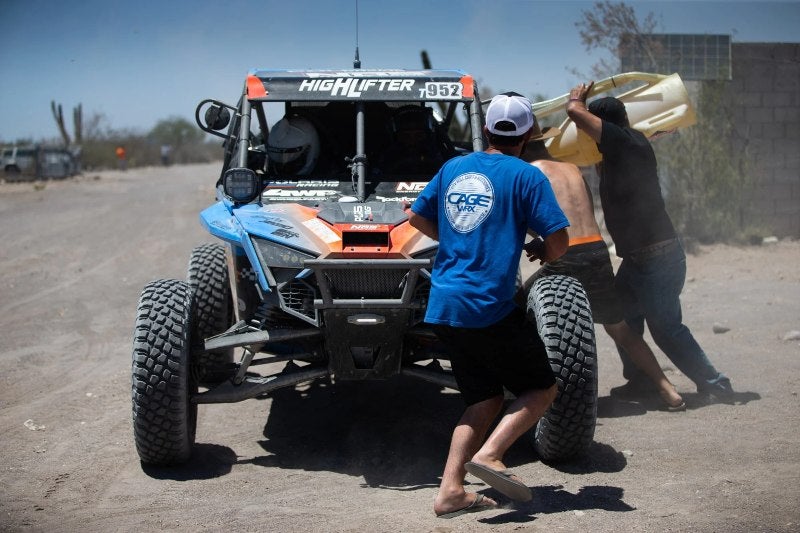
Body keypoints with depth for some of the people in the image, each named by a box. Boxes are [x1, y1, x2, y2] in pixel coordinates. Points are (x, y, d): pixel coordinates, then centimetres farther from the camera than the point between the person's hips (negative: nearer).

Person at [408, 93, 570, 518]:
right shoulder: (525, 176, -5)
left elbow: (417, 217, 23)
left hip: (443, 307, 6)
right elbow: (558, 240, -10)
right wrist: (544, 254, 13)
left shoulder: (453, 168, 13)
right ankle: (489, 454, -11)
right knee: (541, 388, 9)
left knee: (484, 399, 15)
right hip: (490, 308, -6)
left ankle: (450, 490, 3)